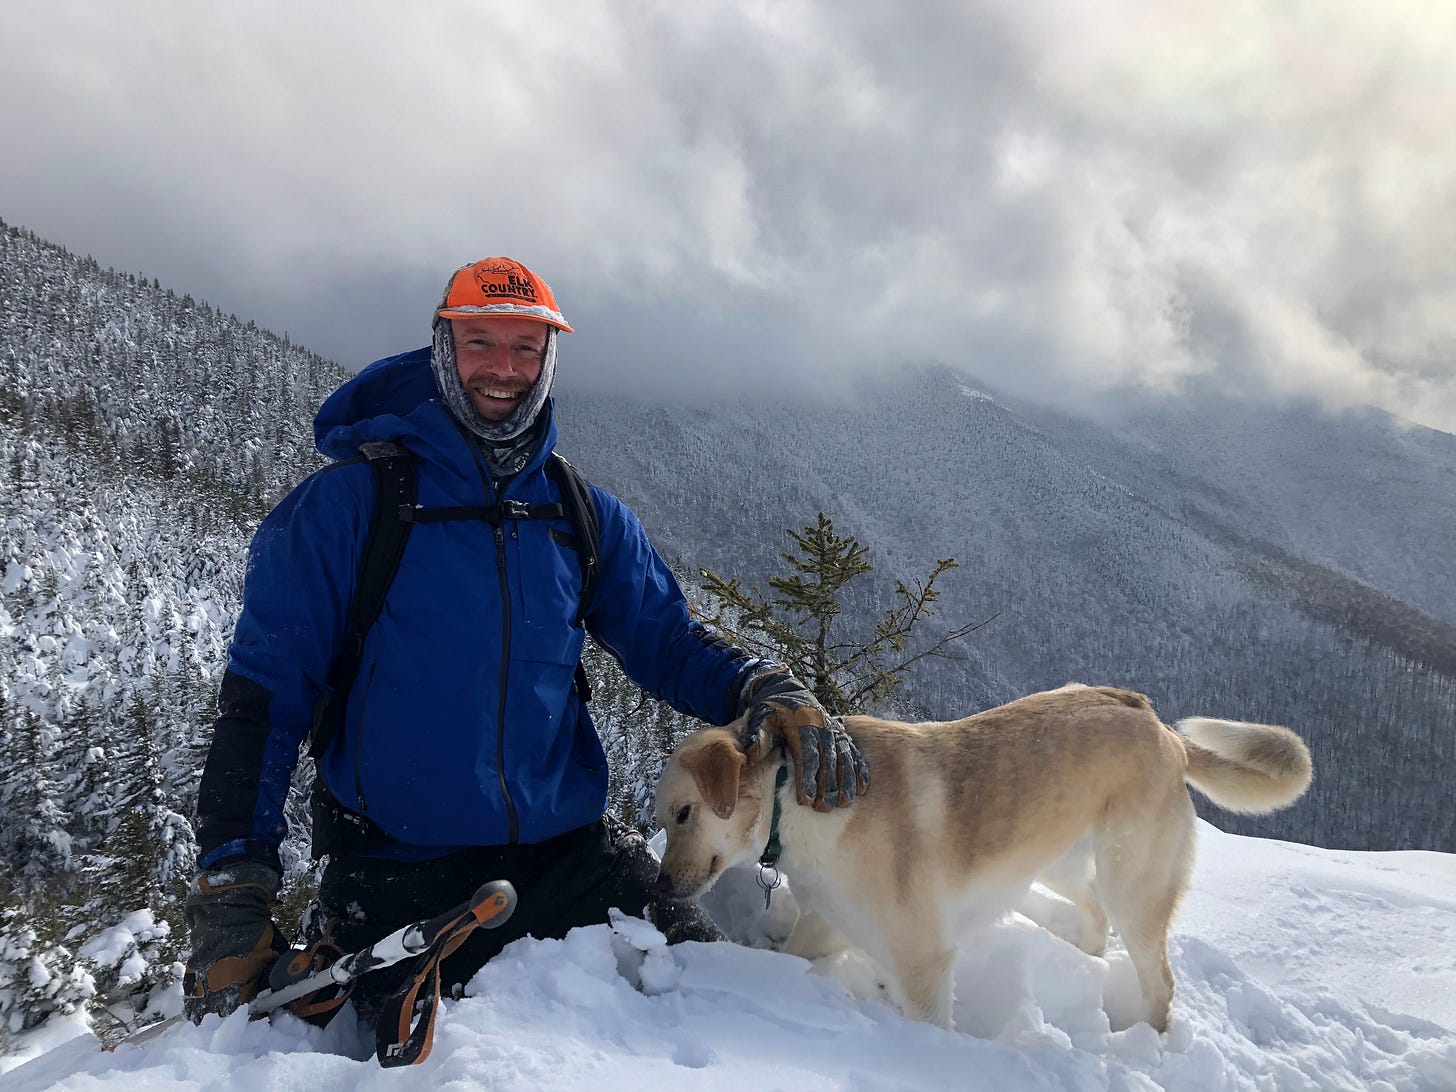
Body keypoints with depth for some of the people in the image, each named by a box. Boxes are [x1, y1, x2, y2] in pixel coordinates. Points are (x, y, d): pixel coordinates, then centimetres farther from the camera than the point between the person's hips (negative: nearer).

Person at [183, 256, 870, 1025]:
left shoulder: (586, 518, 8)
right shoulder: (347, 503, -4)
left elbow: (667, 642, 10)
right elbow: (263, 692, -5)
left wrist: (767, 693, -12)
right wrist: (231, 891, -11)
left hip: (567, 850, 3)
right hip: (392, 875, -2)